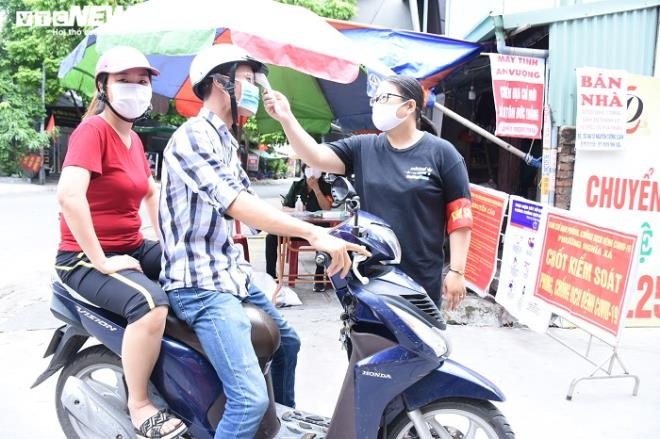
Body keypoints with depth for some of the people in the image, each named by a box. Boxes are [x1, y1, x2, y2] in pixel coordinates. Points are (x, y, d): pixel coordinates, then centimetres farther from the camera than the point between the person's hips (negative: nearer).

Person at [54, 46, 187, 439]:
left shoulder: (133, 139, 13)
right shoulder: (93, 130, -15)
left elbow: (152, 192, 27)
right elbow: (68, 194, -31)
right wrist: (102, 261, -27)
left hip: (133, 248, 9)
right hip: (85, 258, -9)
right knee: (151, 302, -32)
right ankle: (139, 405, -14)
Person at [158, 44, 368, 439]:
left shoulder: (226, 141, 16)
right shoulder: (192, 136, -16)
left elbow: (250, 205, 16)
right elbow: (238, 205, -28)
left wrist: (313, 223, 6)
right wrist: (313, 234, -33)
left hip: (232, 272, 11)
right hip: (200, 283, -11)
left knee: (287, 342, 28)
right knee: (251, 398, -21)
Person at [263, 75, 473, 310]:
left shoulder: (441, 153, -3)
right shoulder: (362, 148, 7)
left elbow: (460, 216, -4)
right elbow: (316, 157, -5)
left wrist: (457, 270, -9)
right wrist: (286, 118, -17)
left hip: (421, 280, -3)